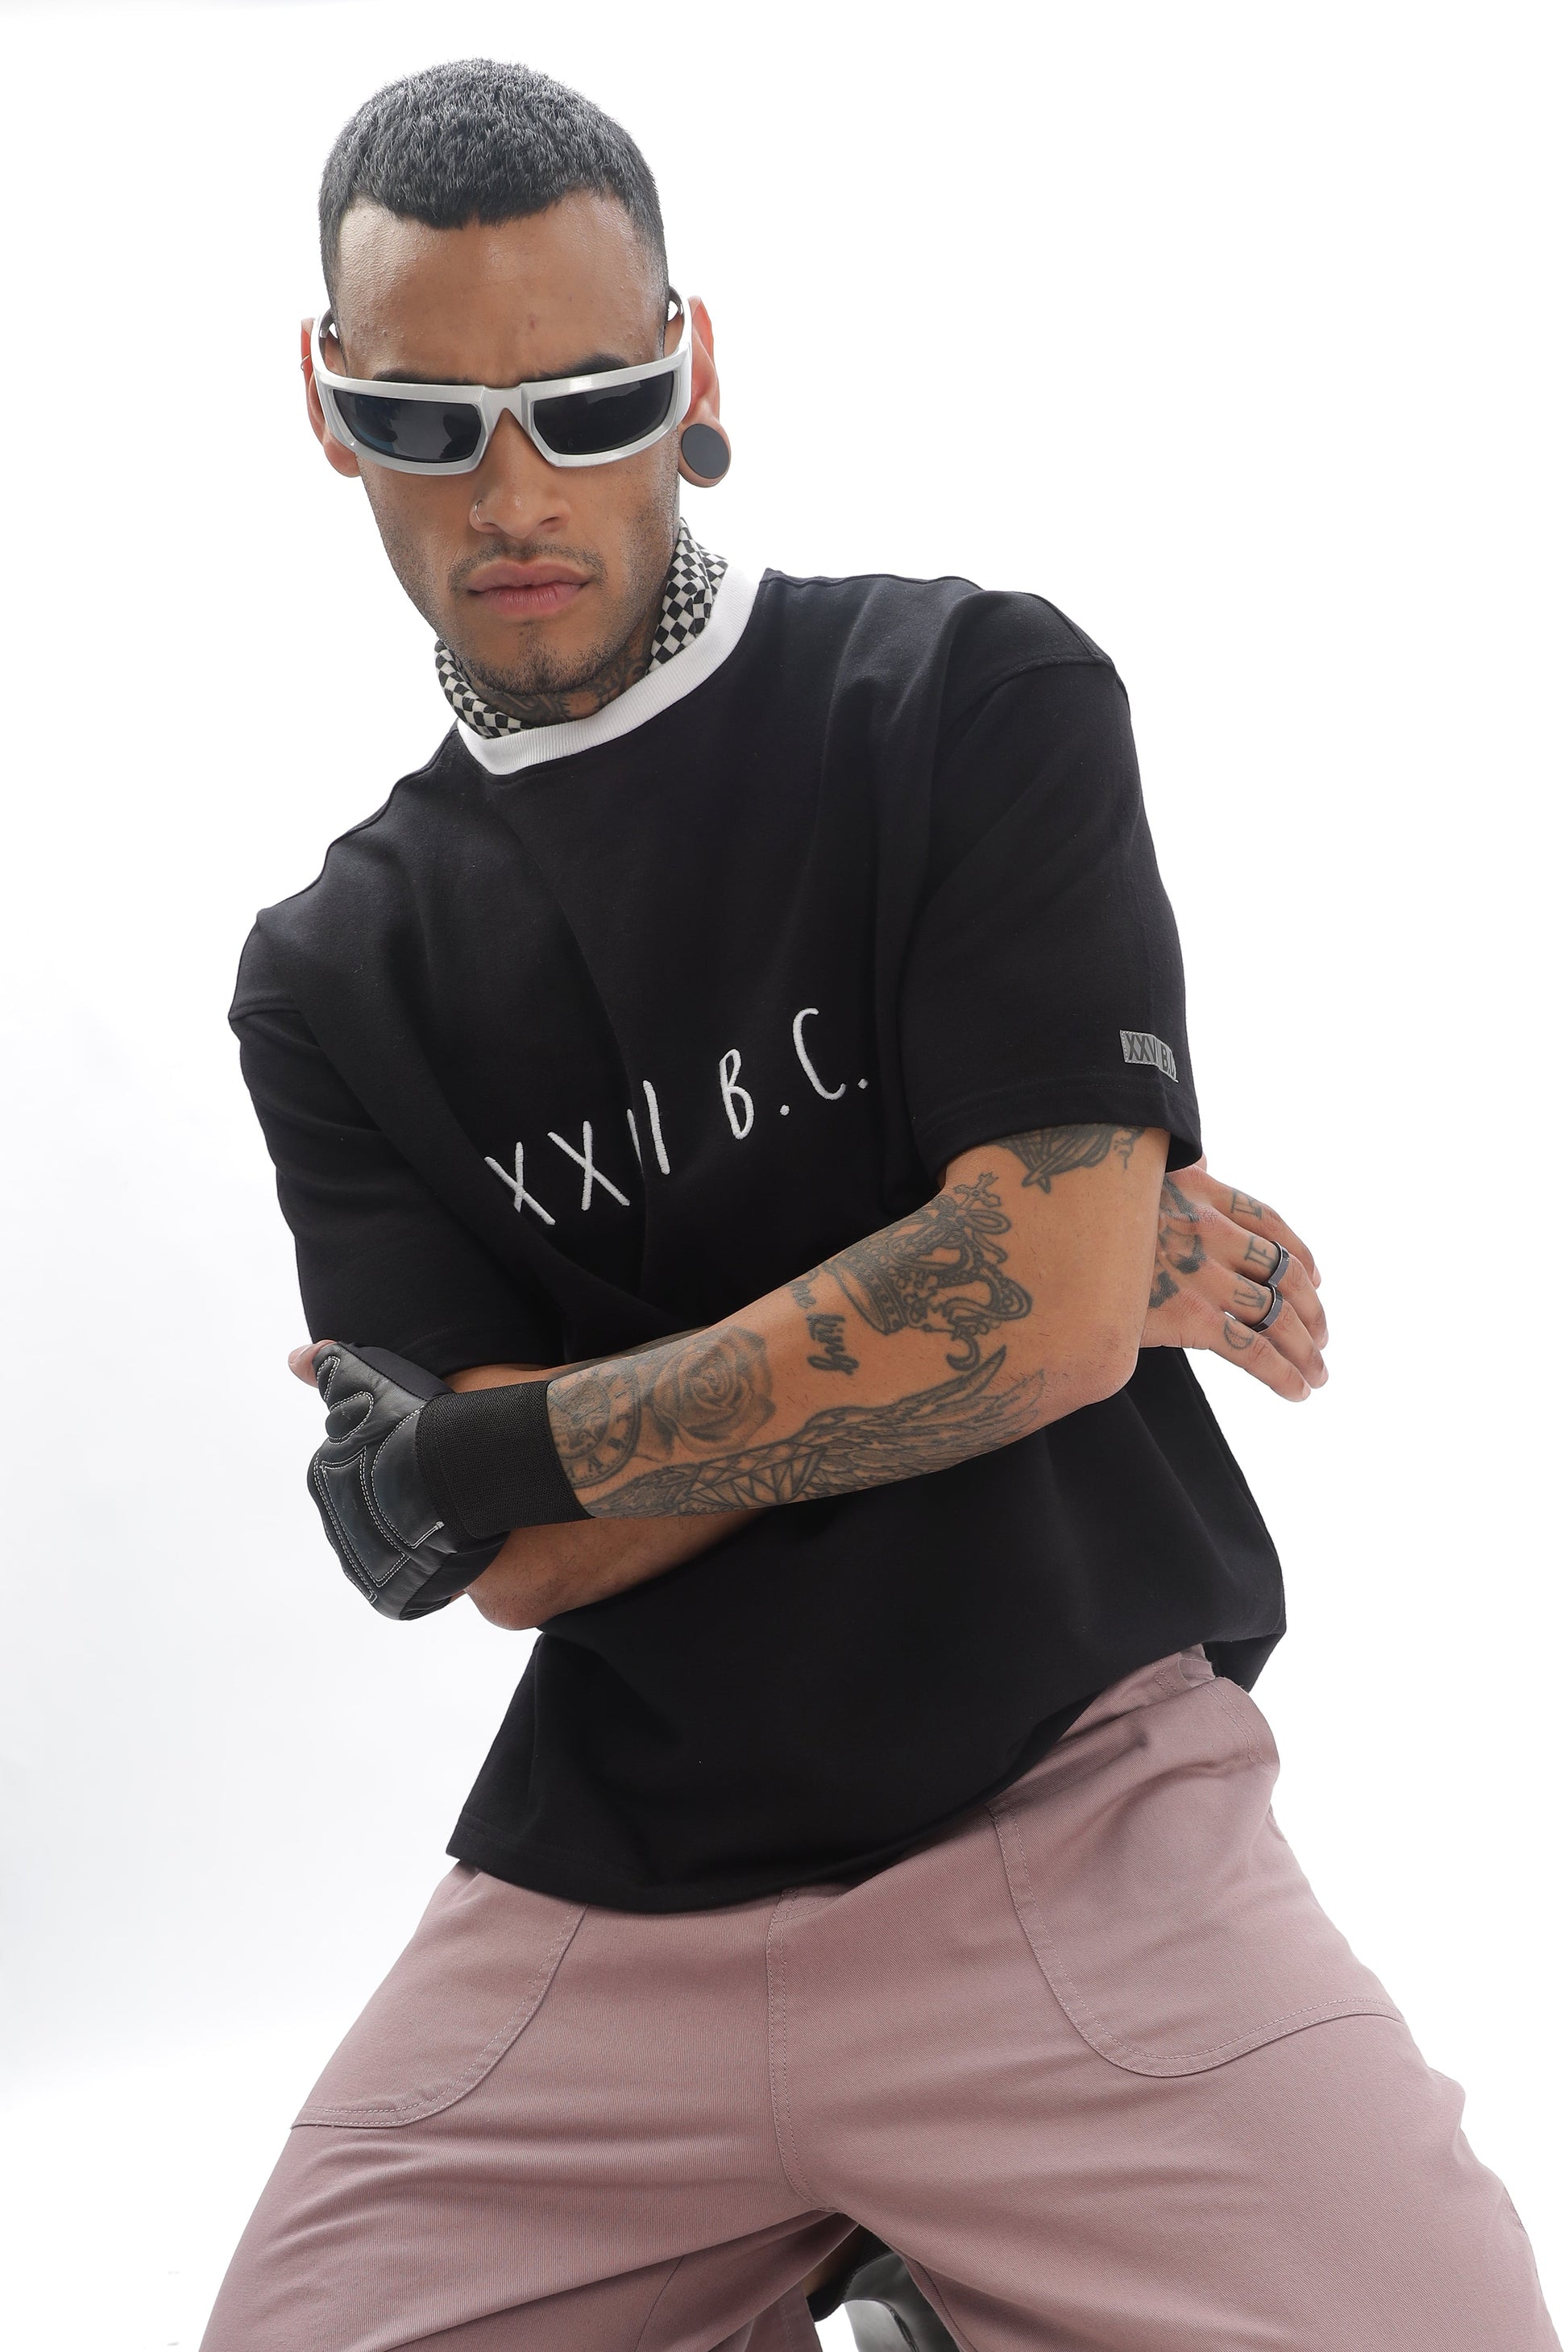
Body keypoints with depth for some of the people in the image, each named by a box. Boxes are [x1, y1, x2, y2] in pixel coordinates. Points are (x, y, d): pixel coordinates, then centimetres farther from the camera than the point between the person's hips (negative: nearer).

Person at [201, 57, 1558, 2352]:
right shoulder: (333, 978, 8)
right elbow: (519, 1558, -1)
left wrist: (496, 1447, -7)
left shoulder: (979, 703, -2)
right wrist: (965, 1309, -9)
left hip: (1069, 1827, -3)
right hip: (595, 1926, 4)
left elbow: (1046, 1308, -13)